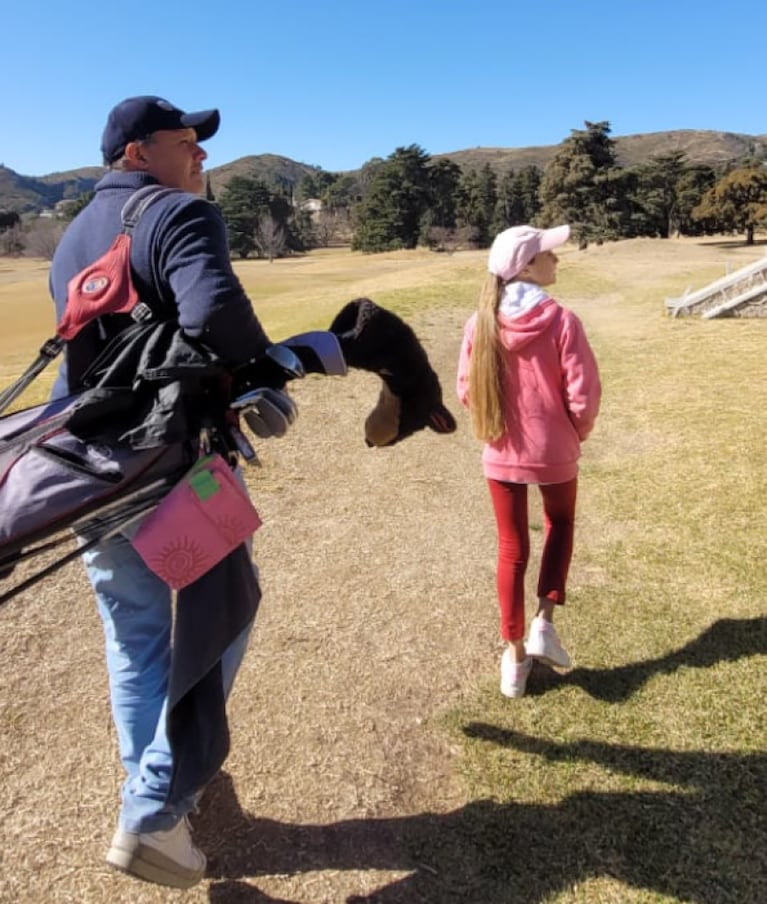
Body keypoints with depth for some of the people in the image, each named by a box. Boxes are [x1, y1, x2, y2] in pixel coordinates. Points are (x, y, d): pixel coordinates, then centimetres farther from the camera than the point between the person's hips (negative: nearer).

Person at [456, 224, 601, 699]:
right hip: (555, 454, -2)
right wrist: (577, 435, 4)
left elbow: (467, 391, 0)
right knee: (560, 524, 28)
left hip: (501, 455, 2)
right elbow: (584, 395, -15)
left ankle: (515, 658, 25)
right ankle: (544, 623, 18)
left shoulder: (481, 323, -7)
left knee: (511, 551, 15)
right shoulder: (561, 321, -17)